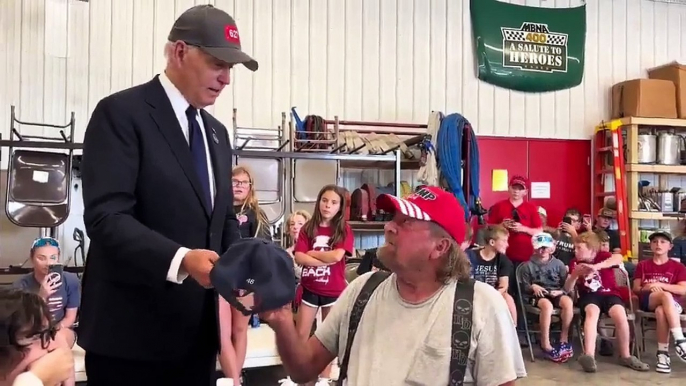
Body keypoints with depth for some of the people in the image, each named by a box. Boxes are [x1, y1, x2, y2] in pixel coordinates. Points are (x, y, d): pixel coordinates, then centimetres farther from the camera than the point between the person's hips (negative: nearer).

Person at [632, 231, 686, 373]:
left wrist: (660, 285, -12)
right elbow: (636, 289, 10)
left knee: (661, 311, -39)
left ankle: (663, 353, -34)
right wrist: (648, 288, -12)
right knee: (665, 295, -37)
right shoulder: (642, 265, 17)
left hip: (671, 303, 0)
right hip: (647, 301, 0)